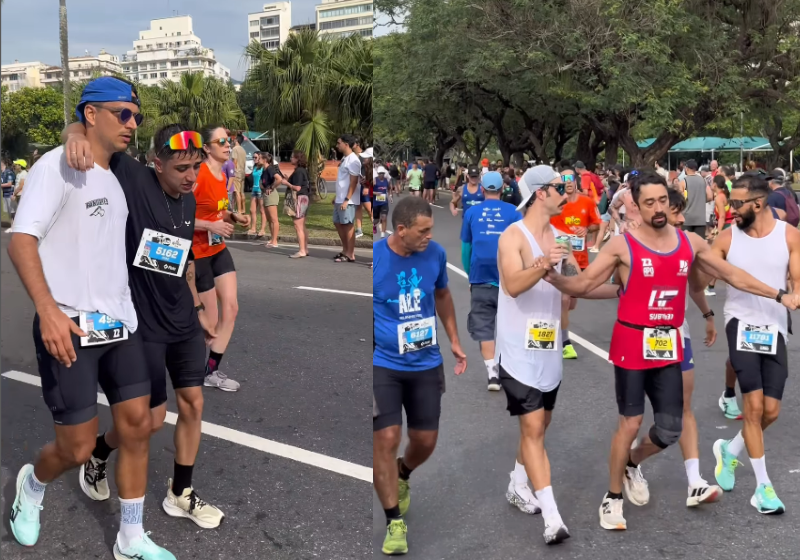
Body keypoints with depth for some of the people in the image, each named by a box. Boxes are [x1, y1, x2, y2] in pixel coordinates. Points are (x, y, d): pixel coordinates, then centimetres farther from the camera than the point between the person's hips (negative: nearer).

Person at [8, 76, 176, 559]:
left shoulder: (117, 177, 13)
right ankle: (32, 484, 36)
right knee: (78, 448, 1)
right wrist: (48, 311, -30)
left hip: (120, 323, 7)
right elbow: (21, 241, -19)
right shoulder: (58, 166, -10)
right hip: (69, 327, -7)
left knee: (138, 426, 5)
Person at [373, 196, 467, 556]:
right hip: (383, 365, -3)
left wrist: (454, 340, 14)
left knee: (425, 440, 10)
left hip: (426, 364, 4)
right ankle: (395, 522, 6)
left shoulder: (436, 254, -6)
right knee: (386, 439, -10)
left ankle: (402, 476, 45)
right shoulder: (374, 257, -17)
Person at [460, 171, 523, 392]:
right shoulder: (513, 213, 2)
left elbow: (465, 248, 10)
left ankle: (492, 372, -6)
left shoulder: (471, 213, 6)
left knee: (483, 328, 3)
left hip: (480, 280, 0)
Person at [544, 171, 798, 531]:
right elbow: (582, 285, -12)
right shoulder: (622, 245, -10)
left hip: (668, 346, 5)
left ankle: (632, 464, 39)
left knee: (671, 428, 8)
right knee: (631, 422, -1)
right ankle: (613, 498, 18)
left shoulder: (690, 242, 3)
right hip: (632, 345, -4)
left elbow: (733, 275, 13)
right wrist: (552, 277, -32)